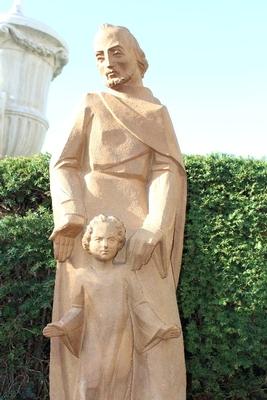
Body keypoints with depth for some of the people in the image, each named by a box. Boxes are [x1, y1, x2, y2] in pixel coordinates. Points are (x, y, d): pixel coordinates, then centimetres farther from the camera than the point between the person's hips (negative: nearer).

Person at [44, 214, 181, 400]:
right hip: (94, 346, 0)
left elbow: (140, 305, 0)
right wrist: (61, 327, -10)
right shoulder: (84, 276, 0)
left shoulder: (125, 273, -1)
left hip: (120, 346, 0)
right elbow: (78, 309, 6)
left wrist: (161, 329, -5)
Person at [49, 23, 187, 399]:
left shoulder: (158, 112, 16)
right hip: (89, 220, -1)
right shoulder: (90, 105, 13)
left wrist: (152, 228, -15)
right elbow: (64, 166, 5)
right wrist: (69, 218, -14)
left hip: (138, 223, 2)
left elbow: (167, 169, 2)